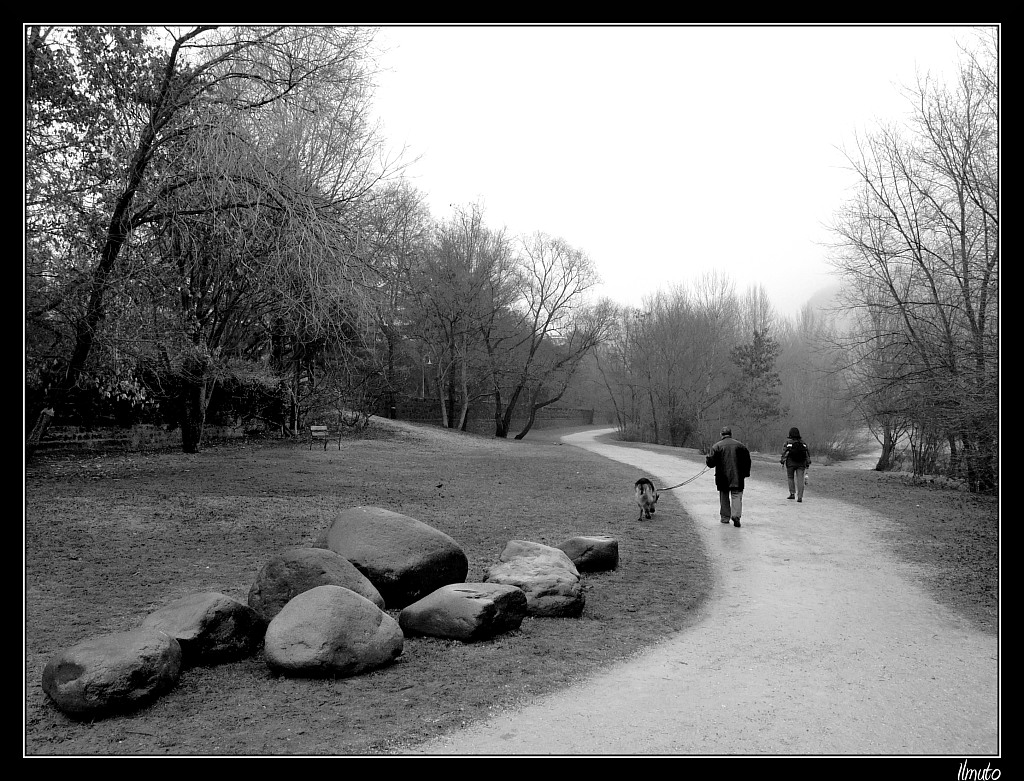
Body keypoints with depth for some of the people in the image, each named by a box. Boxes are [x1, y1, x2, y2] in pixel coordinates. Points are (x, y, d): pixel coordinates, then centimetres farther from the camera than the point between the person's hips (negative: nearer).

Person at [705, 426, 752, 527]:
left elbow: (710, 462, -9)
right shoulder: (740, 445, 3)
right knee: (737, 495, 1)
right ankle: (736, 515, -18)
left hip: (722, 477, 0)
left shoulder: (716, 446, -4)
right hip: (737, 477, 0)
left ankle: (725, 517, 19)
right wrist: (746, 473, 13)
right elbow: (747, 460, 6)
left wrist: (707, 459, 13)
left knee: (724, 496, 13)